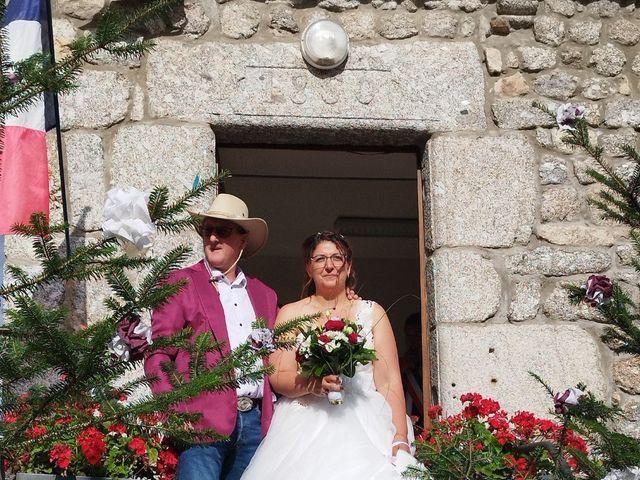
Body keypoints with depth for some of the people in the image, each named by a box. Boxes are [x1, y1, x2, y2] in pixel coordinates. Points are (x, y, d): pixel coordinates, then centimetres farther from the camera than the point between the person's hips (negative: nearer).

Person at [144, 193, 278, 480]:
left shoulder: (264, 295, 17)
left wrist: (272, 417, 8)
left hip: (255, 423, 4)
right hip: (203, 422, -4)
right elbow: (158, 354, -2)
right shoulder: (181, 284, 3)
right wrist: (175, 414, -13)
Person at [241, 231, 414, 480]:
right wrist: (311, 384, -18)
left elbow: (389, 381, 4)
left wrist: (400, 439, -8)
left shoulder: (372, 313, 11)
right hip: (305, 429, 0)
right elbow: (278, 378, 3)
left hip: (364, 428, 0)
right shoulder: (290, 314, 12)